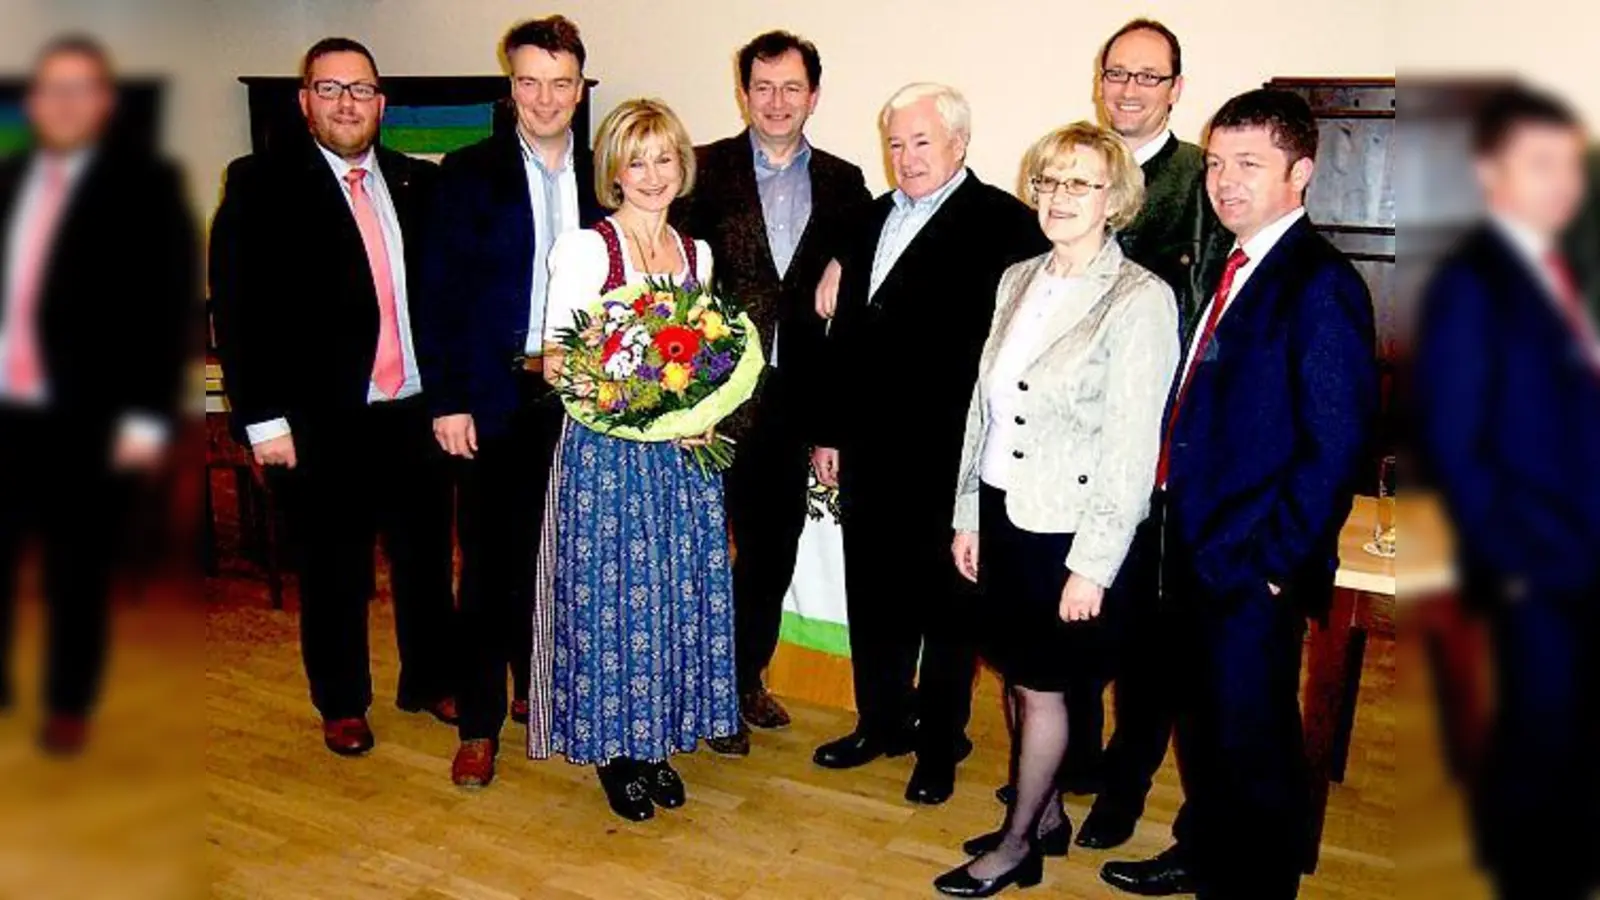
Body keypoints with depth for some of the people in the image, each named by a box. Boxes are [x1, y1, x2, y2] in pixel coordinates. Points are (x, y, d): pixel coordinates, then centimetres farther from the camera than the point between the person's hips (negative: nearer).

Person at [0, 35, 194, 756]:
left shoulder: (145, 184, -3)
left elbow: (169, 304, -8)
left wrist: (148, 416, -14)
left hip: (86, 417, -4)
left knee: (76, 570, 4)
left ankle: (69, 706, 21)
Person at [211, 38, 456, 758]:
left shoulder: (417, 183, 8)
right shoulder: (259, 183, -3)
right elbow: (237, 307, -7)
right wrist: (263, 419, -12)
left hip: (417, 410, 3)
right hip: (321, 422, -3)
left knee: (426, 559, 15)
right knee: (334, 573, 11)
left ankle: (431, 681, 37)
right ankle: (342, 704, 32)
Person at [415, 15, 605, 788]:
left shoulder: (603, 176, 7)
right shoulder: (469, 172, -1)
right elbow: (441, 294, -4)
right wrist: (447, 400, -10)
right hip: (496, 398, -3)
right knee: (489, 563, 2)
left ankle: (539, 688, 31)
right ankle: (480, 723, 13)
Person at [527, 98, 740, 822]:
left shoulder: (698, 254, 10)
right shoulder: (585, 249, -7)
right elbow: (555, 365, -10)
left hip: (683, 456, 5)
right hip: (606, 453, -5)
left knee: (678, 592, 10)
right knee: (609, 593, 2)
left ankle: (660, 740, 26)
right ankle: (614, 748, 19)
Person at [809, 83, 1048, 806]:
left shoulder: (1005, 224, -10)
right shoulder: (872, 219, 13)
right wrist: (830, 430, 14)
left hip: (947, 452, -6)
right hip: (870, 447, 7)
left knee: (945, 603, 8)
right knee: (872, 593, 16)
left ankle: (939, 745, 25)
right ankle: (881, 724, 35)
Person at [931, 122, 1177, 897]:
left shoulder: (1141, 300, -13)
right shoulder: (1017, 281, 6)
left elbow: (1133, 445, -15)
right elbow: (984, 403, 11)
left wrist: (1093, 565, -16)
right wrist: (968, 515, 11)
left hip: (1067, 528, -6)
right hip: (1004, 513, 6)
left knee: (1041, 686, 7)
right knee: (1020, 676, 16)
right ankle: (1046, 816, 36)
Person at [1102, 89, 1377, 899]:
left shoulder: (1320, 285, -16)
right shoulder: (1232, 268, 10)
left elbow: (1338, 445, -20)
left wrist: (1274, 559, -18)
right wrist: (1177, 521, 6)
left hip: (1254, 565, -8)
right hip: (1198, 549, 8)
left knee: (1253, 741, 7)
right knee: (1202, 720, 23)